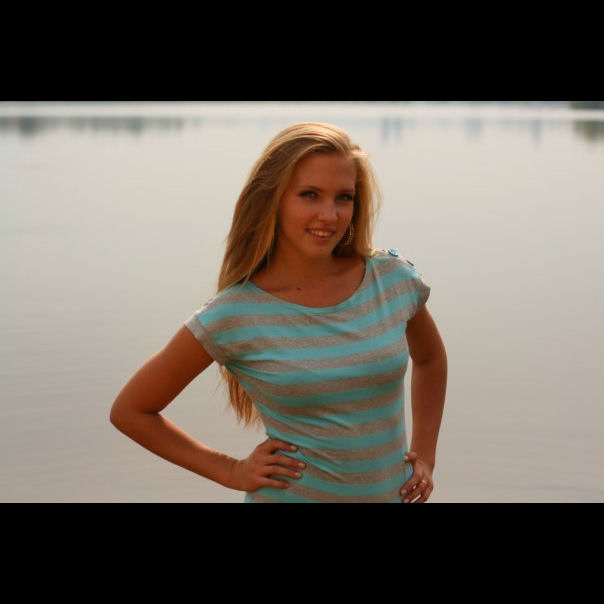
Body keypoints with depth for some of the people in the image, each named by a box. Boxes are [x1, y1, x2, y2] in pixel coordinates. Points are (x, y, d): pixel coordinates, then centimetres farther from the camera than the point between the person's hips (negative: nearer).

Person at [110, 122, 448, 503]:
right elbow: (130, 411, -5)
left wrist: (426, 457, 7)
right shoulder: (234, 315, -15)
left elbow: (430, 357, 16)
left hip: (392, 493, 3)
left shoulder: (394, 279, -6)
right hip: (289, 495, -3)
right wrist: (231, 471, -6)